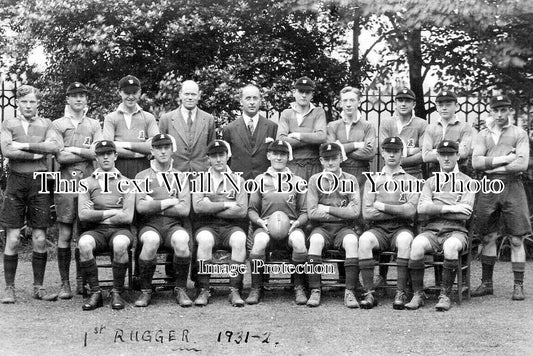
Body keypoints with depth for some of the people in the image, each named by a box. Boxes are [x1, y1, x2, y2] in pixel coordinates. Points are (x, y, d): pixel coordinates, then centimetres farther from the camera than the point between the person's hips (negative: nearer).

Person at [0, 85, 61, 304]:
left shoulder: (46, 124, 11)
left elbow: (54, 146, -9)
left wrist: (25, 146, -12)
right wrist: (37, 154, -8)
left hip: (40, 182, 1)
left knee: (40, 240, 2)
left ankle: (38, 287, 11)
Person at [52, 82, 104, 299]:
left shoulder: (94, 125, 14)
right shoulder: (57, 125, 7)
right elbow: (60, 157, -5)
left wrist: (74, 150, -7)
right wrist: (86, 152, -4)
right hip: (66, 183, -2)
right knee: (64, 234, -1)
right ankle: (65, 283, 5)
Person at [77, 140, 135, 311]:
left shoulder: (125, 183, 10)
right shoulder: (87, 183, 12)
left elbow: (127, 218, -1)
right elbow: (83, 215, -1)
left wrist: (96, 215, -1)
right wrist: (112, 213, -4)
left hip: (119, 229, -1)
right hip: (95, 231, 1)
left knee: (120, 243, -37)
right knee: (84, 243, -34)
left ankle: (117, 293, -20)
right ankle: (95, 293, -21)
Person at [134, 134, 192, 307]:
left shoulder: (180, 177, 13)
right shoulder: (142, 176, 10)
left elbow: (185, 209, -1)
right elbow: (141, 207, -5)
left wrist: (154, 205, -3)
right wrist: (169, 202, -4)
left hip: (174, 226, 1)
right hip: (150, 226, -1)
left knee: (182, 240, -34)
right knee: (150, 240, -36)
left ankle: (181, 290, -17)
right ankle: (145, 291, -18)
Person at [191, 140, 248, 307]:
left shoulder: (237, 180, 11)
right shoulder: (200, 180, 10)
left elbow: (242, 210, -4)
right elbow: (198, 206, -8)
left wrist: (211, 208, -7)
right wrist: (226, 205, -9)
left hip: (231, 226, 1)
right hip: (207, 226, 0)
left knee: (239, 239, -33)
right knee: (205, 240, -35)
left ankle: (234, 290, -27)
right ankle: (204, 290, -24)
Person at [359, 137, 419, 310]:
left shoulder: (411, 181, 11)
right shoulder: (372, 180, 14)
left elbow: (410, 211, -6)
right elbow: (367, 213, 1)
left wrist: (382, 206, -5)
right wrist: (398, 209, -2)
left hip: (401, 229, -1)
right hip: (378, 229, 1)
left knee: (405, 240, -36)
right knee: (364, 239, -33)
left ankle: (401, 292, -28)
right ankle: (369, 293, -28)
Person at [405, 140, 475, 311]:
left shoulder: (466, 182, 10)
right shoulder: (431, 182, 19)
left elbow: (464, 214, -4)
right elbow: (422, 208, 0)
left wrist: (435, 209, -4)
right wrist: (450, 208, -11)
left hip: (456, 231, -2)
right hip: (432, 230, 2)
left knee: (451, 246, -38)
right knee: (417, 244, -32)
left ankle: (445, 295, -25)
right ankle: (418, 294, -20)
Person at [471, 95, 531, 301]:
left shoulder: (519, 134, 6)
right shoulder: (483, 135, 13)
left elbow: (522, 164, -8)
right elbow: (476, 162, -1)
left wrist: (492, 167, -6)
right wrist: (504, 159, -10)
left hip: (512, 186, -2)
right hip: (488, 189, 2)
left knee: (516, 240, -1)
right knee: (488, 238, 5)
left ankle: (518, 286, 5)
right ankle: (486, 283, 14)